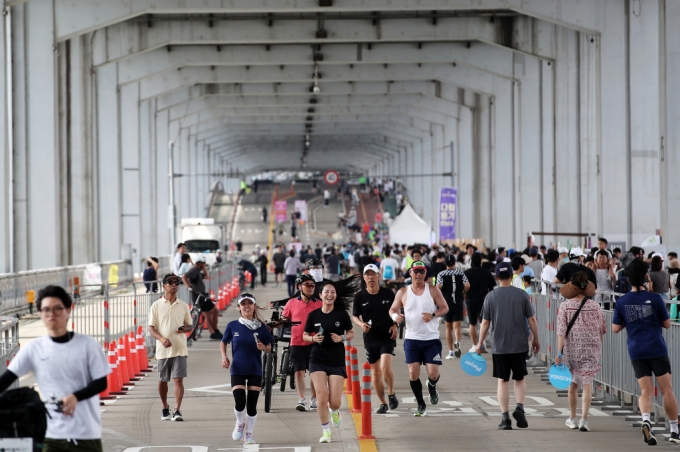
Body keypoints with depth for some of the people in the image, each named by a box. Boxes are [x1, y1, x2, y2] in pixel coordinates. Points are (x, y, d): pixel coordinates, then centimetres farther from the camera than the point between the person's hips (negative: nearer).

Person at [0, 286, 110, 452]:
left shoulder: (87, 344, -3)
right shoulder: (33, 348, 1)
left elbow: (101, 383, -1)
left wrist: (75, 396, -19)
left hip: (87, 433, -1)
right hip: (52, 435, 1)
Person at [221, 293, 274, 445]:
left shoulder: (261, 327, -2)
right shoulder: (233, 326, -2)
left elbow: (269, 347, 7)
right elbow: (223, 342, 12)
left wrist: (264, 348, -16)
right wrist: (224, 357, -4)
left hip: (255, 370, 1)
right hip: (237, 370, -1)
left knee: (252, 405, 1)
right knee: (240, 403, -14)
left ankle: (249, 435, 19)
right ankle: (240, 423, 17)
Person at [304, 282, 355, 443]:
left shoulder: (342, 314, -2)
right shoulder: (313, 315, -1)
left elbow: (351, 333, 8)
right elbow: (305, 335, 9)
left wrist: (342, 338, -13)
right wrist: (313, 338, -12)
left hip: (337, 361, 0)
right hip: (318, 360, 0)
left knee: (334, 402, -4)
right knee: (322, 396, -12)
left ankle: (334, 411, 35)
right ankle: (326, 431, 6)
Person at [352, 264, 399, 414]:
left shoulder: (388, 293, -2)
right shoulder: (359, 296, -1)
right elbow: (354, 316, 6)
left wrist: (395, 325, -7)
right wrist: (361, 324, -14)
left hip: (387, 337, -2)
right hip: (370, 338, 2)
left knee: (385, 367, -20)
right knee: (375, 372, 7)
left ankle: (391, 394, 4)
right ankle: (382, 403, 19)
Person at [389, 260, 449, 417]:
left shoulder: (433, 290, 1)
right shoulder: (403, 292, 4)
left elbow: (445, 307, 1)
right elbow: (393, 309, 9)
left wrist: (433, 315, -18)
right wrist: (395, 316, -15)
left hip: (432, 339, -1)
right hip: (412, 339, 1)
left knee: (433, 373, -8)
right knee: (413, 372, -4)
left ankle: (432, 387, 30)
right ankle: (421, 404, 14)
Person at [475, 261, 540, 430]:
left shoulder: (491, 297, -2)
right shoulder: (522, 295, -2)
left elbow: (485, 323, 0)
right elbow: (531, 319, 0)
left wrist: (480, 344, 9)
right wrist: (536, 340, 12)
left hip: (499, 346, 0)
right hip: (519, 345, 0)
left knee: (502, 381, 6)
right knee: (520, 378, 15)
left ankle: (505, 418, 3)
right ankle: (520, 407, -7)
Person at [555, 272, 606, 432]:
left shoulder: (565, 306, -7)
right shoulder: (595, 306, -2)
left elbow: (561, 331, -11)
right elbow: (602, 329, 6)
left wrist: (559, 352, -11)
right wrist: (597, 347, 22)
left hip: (571, 349, 0)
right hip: (591, 349, 0)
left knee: (573, 383, 15)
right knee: (587, 384, 0)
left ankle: (572, 418, 26)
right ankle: (584, 419, -12)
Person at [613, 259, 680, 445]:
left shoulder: (621, 302, 0)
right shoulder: (655, 298, -7)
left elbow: (615, 328, 6)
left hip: (636, 351, 2)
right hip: (657, 349, -2)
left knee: (645, 391, 5)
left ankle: (646, 419, -23)